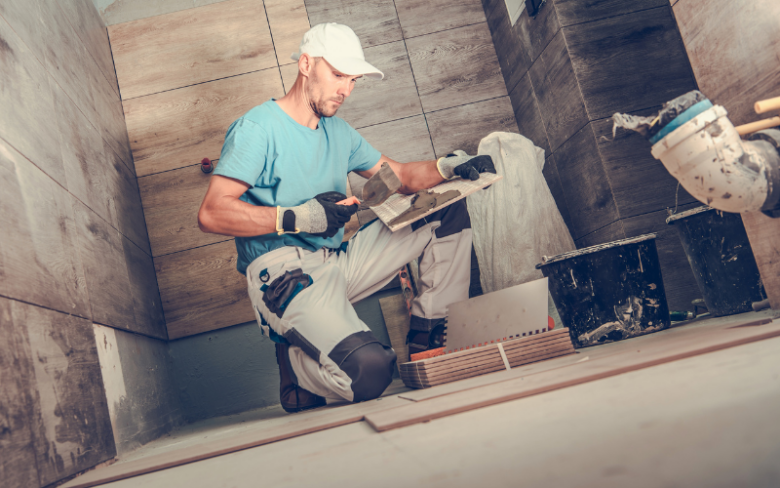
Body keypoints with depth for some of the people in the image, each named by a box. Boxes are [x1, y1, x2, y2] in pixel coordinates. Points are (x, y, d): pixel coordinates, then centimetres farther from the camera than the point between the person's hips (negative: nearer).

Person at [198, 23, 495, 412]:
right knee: (370, 369, -32)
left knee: (448, 211, 6)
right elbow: (211, 214, -16)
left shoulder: (338, 132, 19)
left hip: (339, 261, 8)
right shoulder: (257, 129, -7)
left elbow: (399, 176, 21)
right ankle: (295, 360, 0)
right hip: (283, 273, -8)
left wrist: (448, 167, 0)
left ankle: (431, 333, 7)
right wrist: (297, 217, -22)